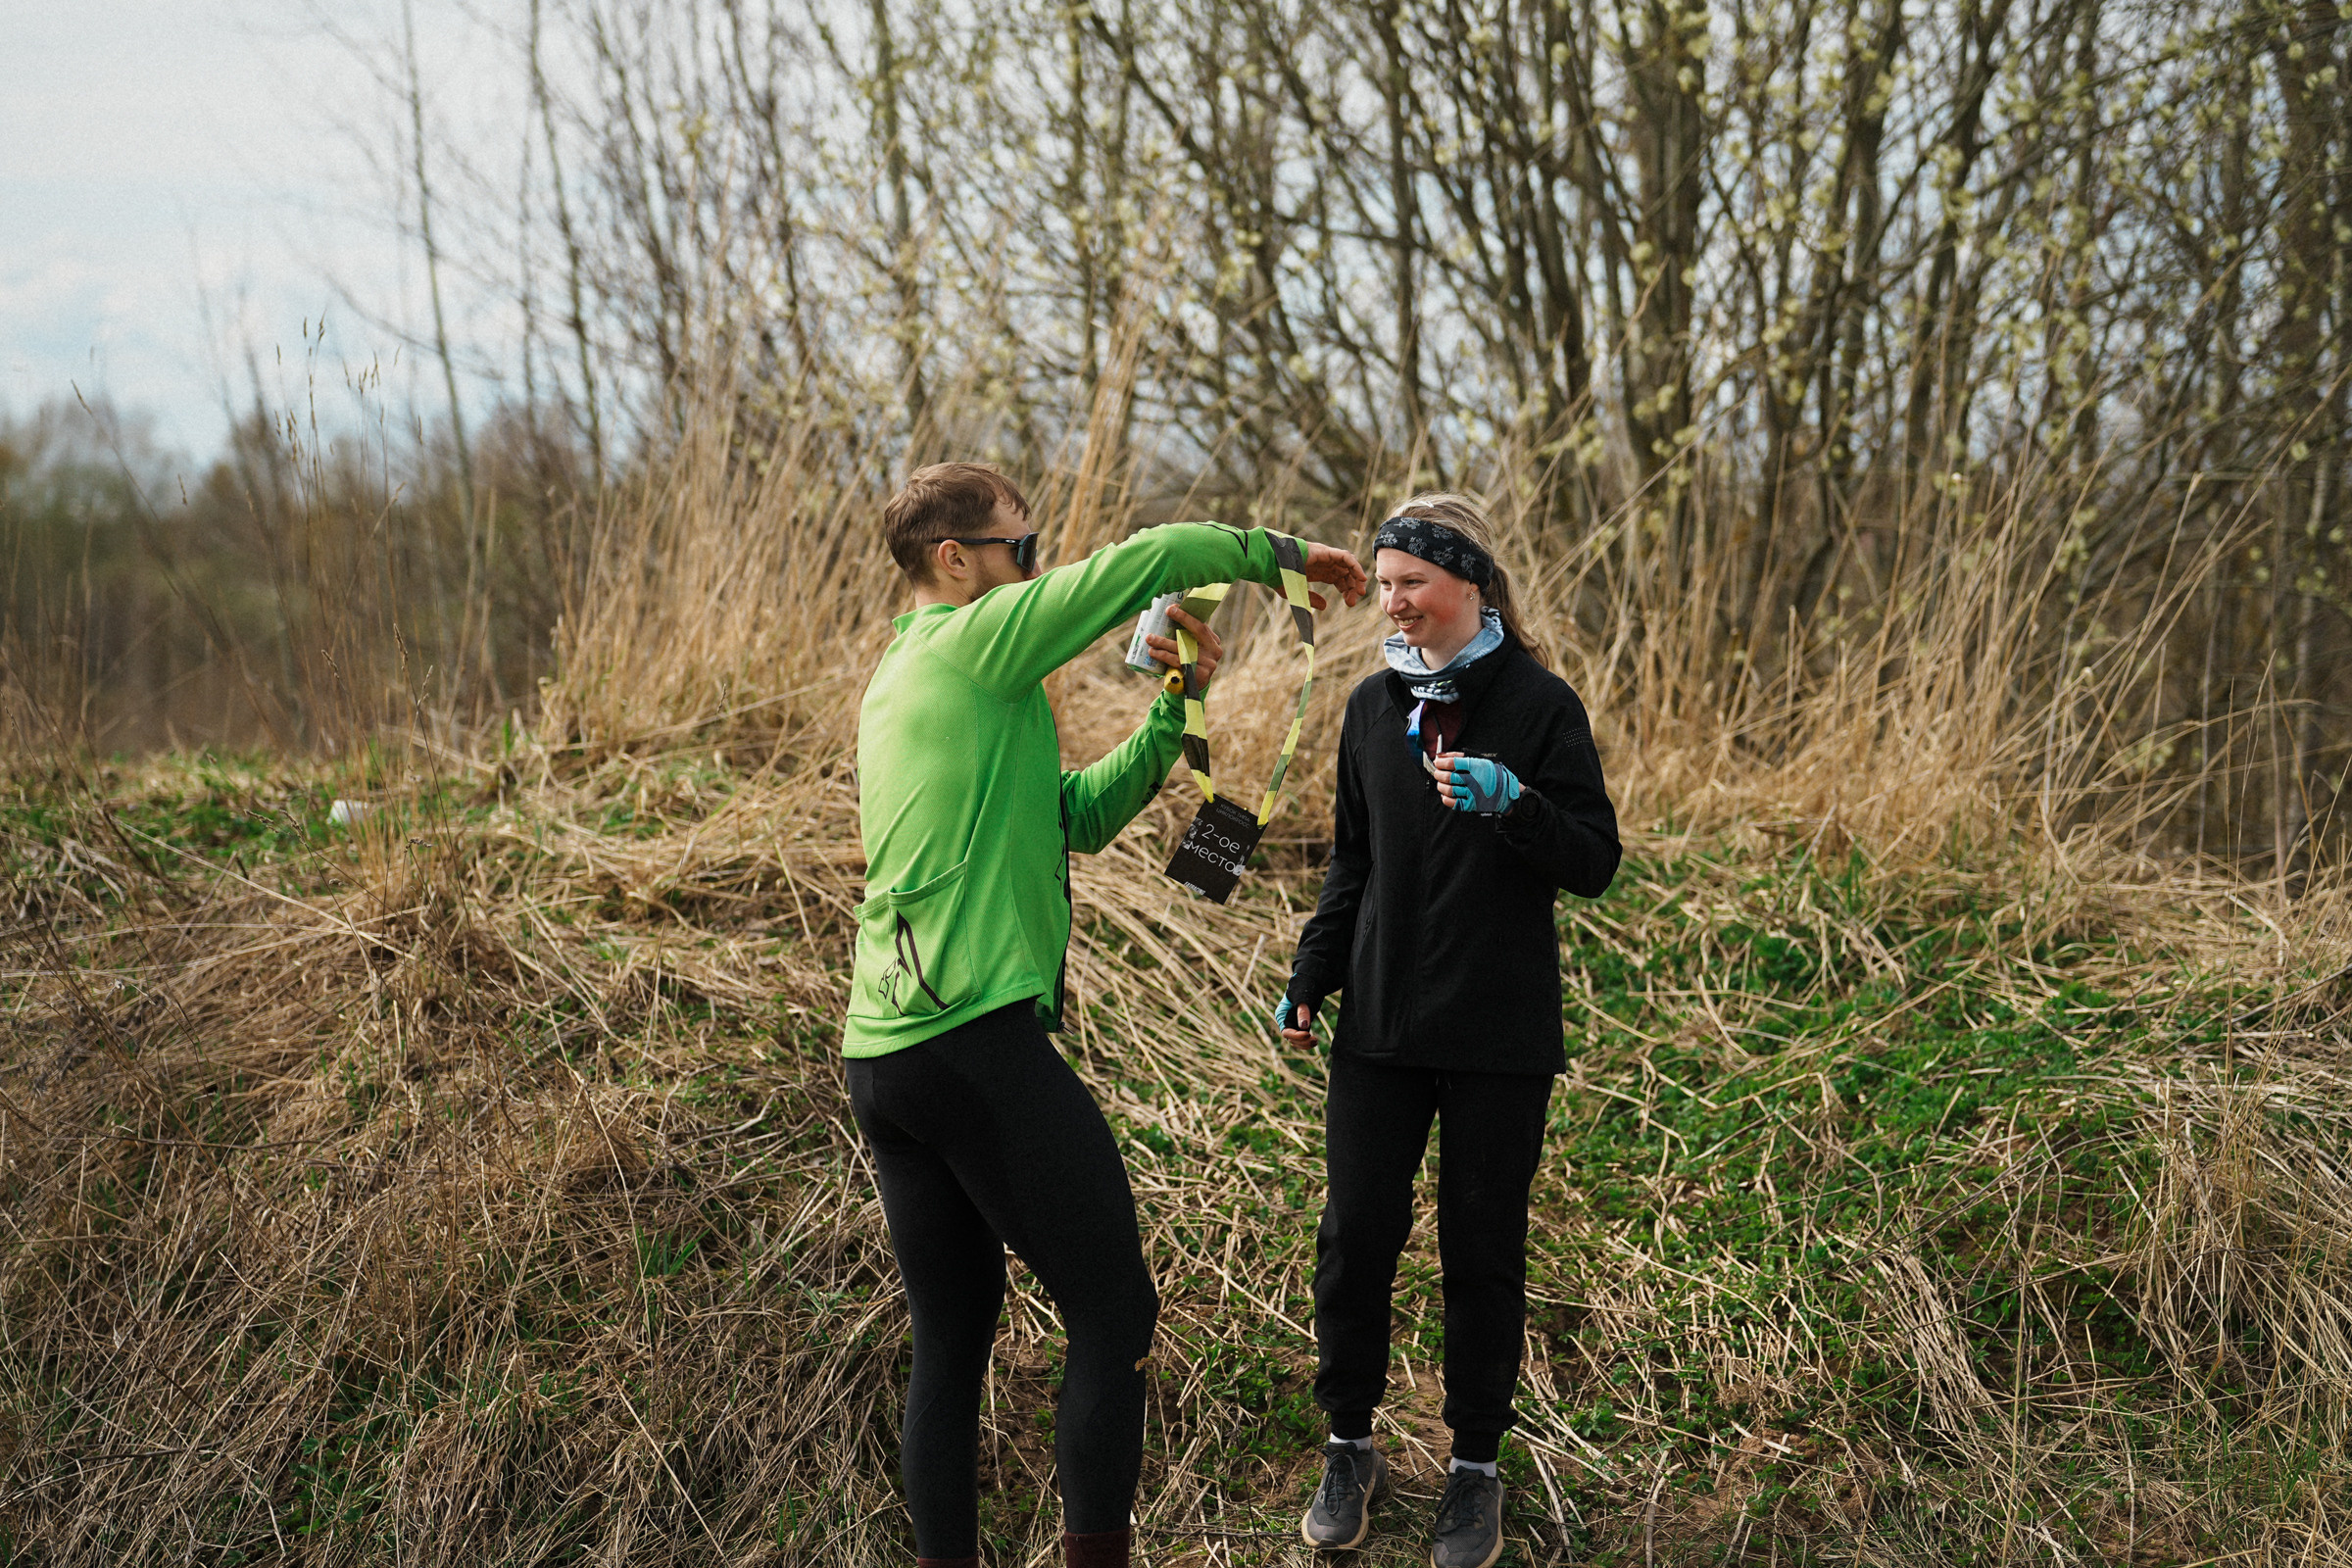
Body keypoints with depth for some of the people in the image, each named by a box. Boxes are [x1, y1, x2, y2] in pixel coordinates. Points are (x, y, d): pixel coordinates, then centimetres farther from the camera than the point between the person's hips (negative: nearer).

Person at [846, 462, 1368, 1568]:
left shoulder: (903, 679, 22)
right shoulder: (976, 641, -5)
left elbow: (1077, 815, 22)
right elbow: (1155, 556, -9)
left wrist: (1173, 712, 15)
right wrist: (1278, 554, 6)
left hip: (880, 1056, 10)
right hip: (979, 1039, -10)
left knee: (952, 1336, 14)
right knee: (1114, 1318, -2)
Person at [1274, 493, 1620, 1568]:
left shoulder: (1540, 705, -6)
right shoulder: (1375, 704, 7)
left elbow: (1595, 865, -9)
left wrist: (1512, 802, -26)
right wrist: (1311, 978, 6)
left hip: (1499, 1035, -3)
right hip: (1382, 1025, 4)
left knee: (1482, 1250, 5)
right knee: (1354, 1237, 2)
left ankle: (1476, 1468, 21)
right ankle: (1350, 1449, 21)